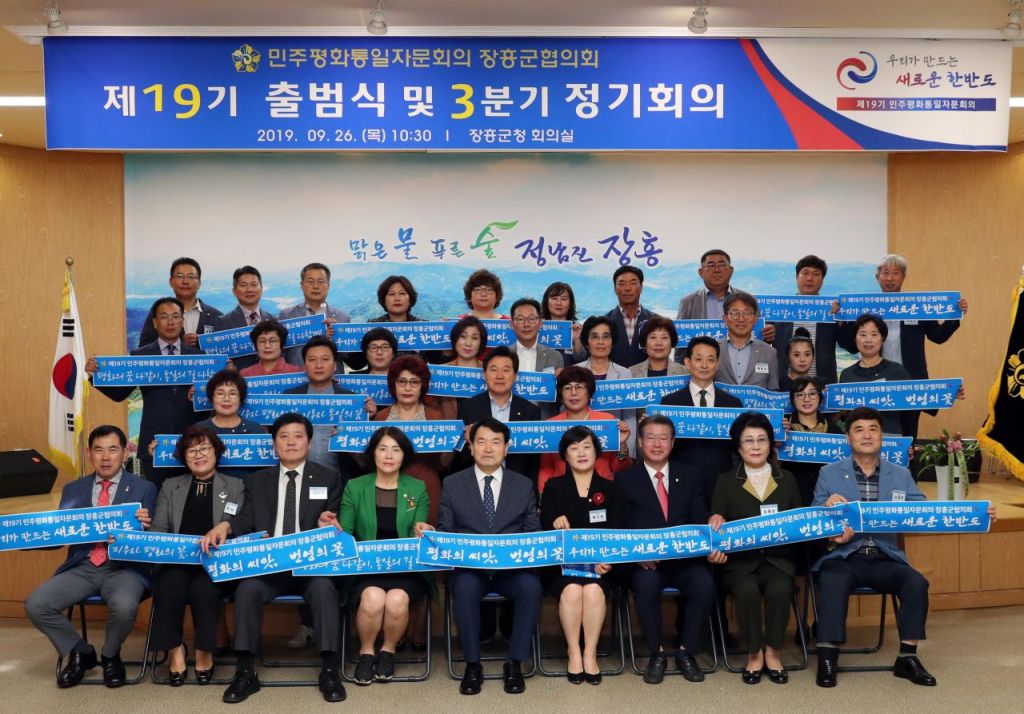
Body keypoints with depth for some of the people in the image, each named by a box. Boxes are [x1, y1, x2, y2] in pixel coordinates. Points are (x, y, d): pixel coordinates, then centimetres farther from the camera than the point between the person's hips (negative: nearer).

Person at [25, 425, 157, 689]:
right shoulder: (73, 490, 14)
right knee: (35, 604, -19)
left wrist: (143, 526, -25)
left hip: (124, 568, -4)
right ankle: (80, 652, 9)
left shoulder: (144, 488, 4)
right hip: (81, 568, 4)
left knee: (124, 606, -34)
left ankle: (110, 656, 2)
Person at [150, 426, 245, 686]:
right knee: (169, 587, -32)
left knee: (203, 589, -33)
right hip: (177, 561, 2)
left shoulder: (235, 486, 12)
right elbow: (158, 529, 10)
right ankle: (174, 649, -9)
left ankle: (204, 651, -9)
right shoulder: (170, 486, 18)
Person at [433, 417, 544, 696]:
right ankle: (472, 665, -17)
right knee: (466, 586, -35)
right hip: (469, 568, 0)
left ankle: (514, 664, -14)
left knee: (531, 586, -32)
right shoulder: (453, 484, 10)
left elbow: (533, 532, 9)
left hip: (512, 568, 1)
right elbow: (444, 531, 9)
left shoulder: (524, 485, 12)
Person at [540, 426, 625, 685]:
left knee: (594, 590, -30)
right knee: (571, 590, -30)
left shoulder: (609, 488, 12)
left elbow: (618, 530, 4)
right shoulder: (554, 487, 11)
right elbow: (544, 528, 4)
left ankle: (590, 654, -15)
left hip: (600, 563, 1)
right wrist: (555, 523, -20)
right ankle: (574, 653, -13)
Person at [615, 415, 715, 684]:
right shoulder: (625, 479, 8)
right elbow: (621, 527, 0)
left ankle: (686, 651, -6)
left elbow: (700, 523, 8)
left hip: (684, 559, 2)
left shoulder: (689, 478, 16)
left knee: (705, 583, -28)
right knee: (647, 584, -34)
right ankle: (656, 653, -11)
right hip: (644, 561, -2)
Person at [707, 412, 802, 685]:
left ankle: (772, 652, -10)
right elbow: (715, 524, 6)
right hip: (739, 560, -1)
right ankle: (754, 654, -12)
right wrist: (716, 520, -16)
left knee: (779, 589, -31)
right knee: (748, 590, -32)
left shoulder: (787, 480, 17)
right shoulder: (726, 481, 12)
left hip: (778, 558, 1)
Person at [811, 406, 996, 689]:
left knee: (916, 582, -24)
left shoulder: (901, 475, 11)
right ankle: (827, 658, -22)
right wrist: (829, 506, -22)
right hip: (843, 557, -2)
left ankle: (907, 657, -8)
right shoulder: (829, 473, 5)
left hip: (885, 559, 2)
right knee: (834, 582, -32)